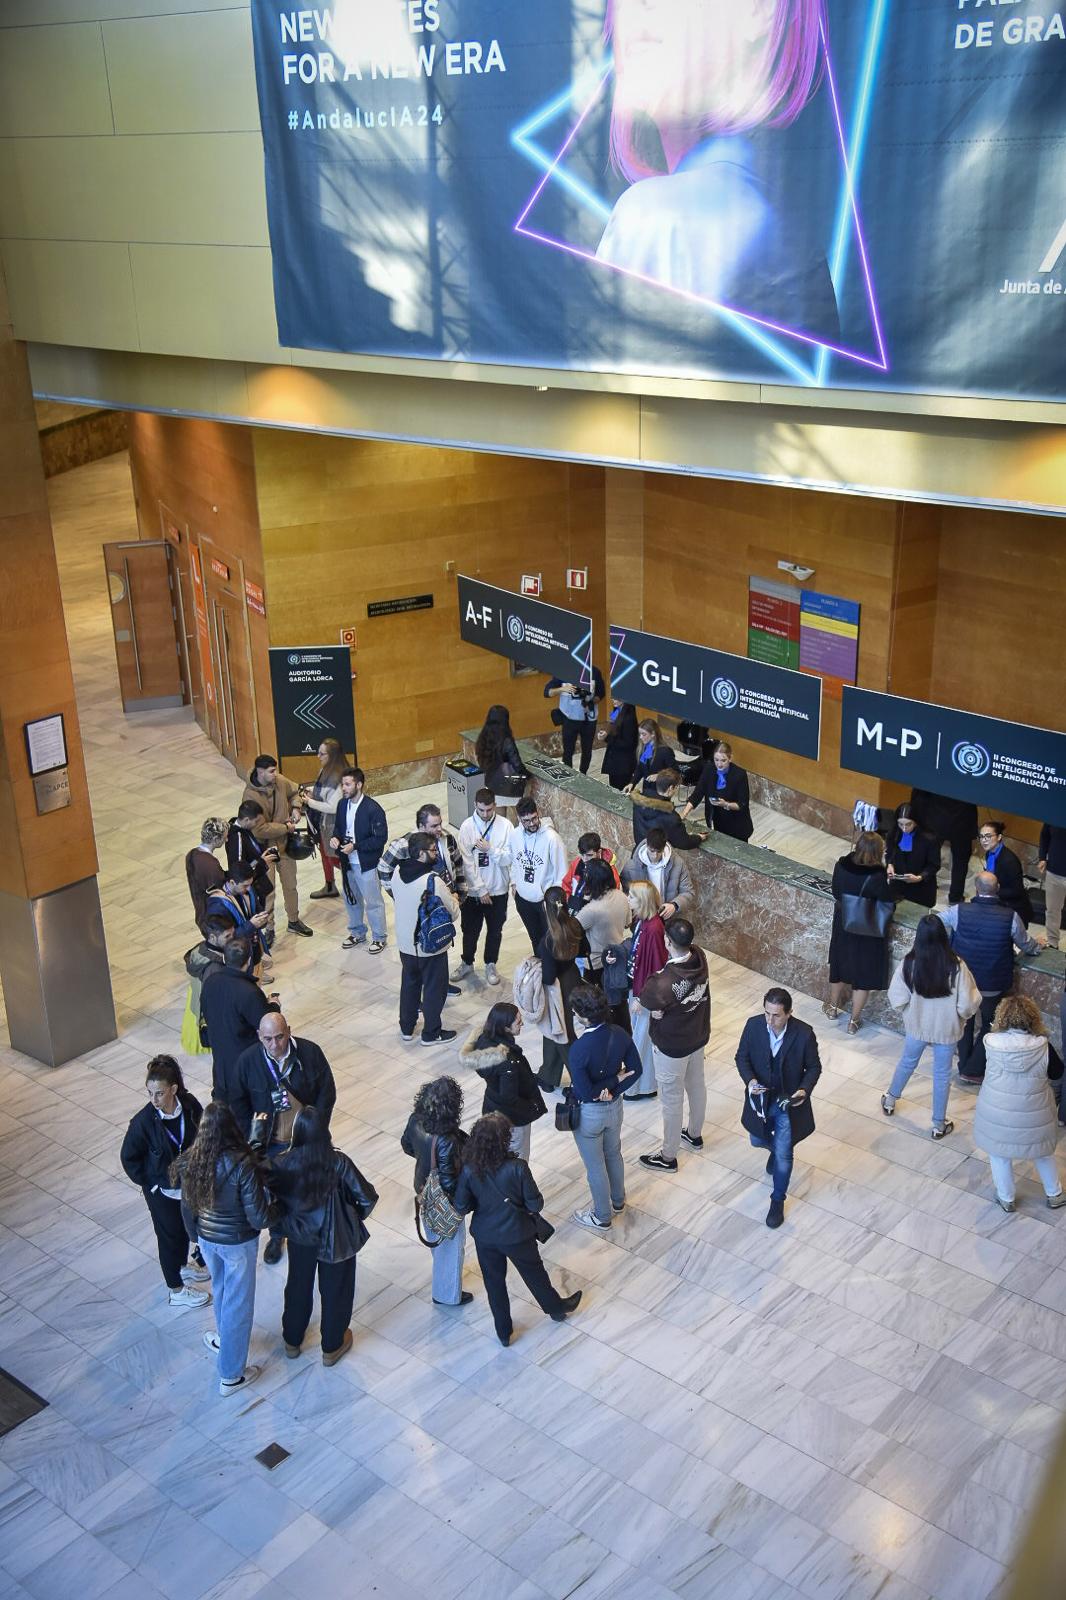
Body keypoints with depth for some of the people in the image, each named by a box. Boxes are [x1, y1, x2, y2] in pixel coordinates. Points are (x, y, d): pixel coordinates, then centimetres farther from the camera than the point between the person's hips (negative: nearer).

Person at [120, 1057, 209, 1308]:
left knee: (185, 1227, 27)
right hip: (162, 1191, -4)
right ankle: (176, 1291, 35)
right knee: (169, 1235, 15)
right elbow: (128, 1157, -15)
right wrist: (148, 1183, -10)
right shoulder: (143, 1122, -30)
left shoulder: (190, 1105, -20)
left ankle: (181, 1265, 55)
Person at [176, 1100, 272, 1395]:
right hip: (238, 1242, -5)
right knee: (238, 1303, 14)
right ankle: (231, 1375, 28)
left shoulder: (190, 1161, -16)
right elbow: (258, 1218, -25)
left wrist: (196, 1237, 17)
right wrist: (267, 1199, -3)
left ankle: (226, 1339, 56)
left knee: (220, 1290, 31)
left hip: (207, 1238, 5)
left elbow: (187, 1207, -1)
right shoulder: (243, 1165, -32)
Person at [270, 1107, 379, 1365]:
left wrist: (285, 1220, 9)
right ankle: (331, 1347, 40)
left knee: (298, 1286, 27)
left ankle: (292, 1341, 47)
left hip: (299, 1236, 2)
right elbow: (367, 1198, -20)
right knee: (335, 1290, 21)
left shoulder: (283, 1164, -23)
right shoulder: (339, 1163, -28)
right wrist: (355, 1217, 1)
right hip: (335, 1239, -2)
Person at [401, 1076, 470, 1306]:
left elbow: (406, 1146, 0)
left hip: (423, 1187, 7)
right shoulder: (446, 1141, -42)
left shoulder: (415, 1121, -21)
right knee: (451, 1245, 20)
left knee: (436, 1235, 35)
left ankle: (442, 1269, 63)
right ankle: (448, 1294, 41)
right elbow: (448, 1181, -32)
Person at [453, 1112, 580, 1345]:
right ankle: (556, 1308, 51)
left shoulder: (469, 1171, -23)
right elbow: (535, 1205, -20)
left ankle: (503, 1331, 40)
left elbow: (461, 1206, -12)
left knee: (494, 1282, 24)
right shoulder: (516, 1168, -30)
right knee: (534, 1273, 26)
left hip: (485, 1236, 1)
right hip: (516, 1234, -1)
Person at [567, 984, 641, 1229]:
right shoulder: (620, 1034, -15)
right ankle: (617, 1201, 52)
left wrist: (614, 1080, -16)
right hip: (615, 1106, 6)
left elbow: (585, 1092, -29)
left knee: (595, 1166, 17)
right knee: (613, 1154, 29)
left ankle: (602, 1217, 37)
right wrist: (613, 1088, -10)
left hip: (589, 1114, -6)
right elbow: (635, 1070, -5)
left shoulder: (578, 1049, -33)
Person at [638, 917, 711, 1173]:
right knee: (696, 1085, 28)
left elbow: (646, 1001, -19)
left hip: (672, 1046, -7)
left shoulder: (666, 982, -38)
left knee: (672, 1100, 12)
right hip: (699, 1036, 7)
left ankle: (668, 1157, 31)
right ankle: (694, 1134, 53)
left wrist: (652, 978, -5)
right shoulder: (699, 957, -19)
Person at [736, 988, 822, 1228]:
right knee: (758, 1140, 25)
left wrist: (804, 1090, -26)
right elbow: (742, 1057, -4)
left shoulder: (804, 1033, -23)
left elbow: (814, 1067, -8)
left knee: (783, 1157, 4)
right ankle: (777, 1147, 62)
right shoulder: (753, 1025, -18)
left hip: (788, 1102, -3)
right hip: (761, 1098, 3)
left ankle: (778, 1200, 30)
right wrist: (749, 1079, -23)